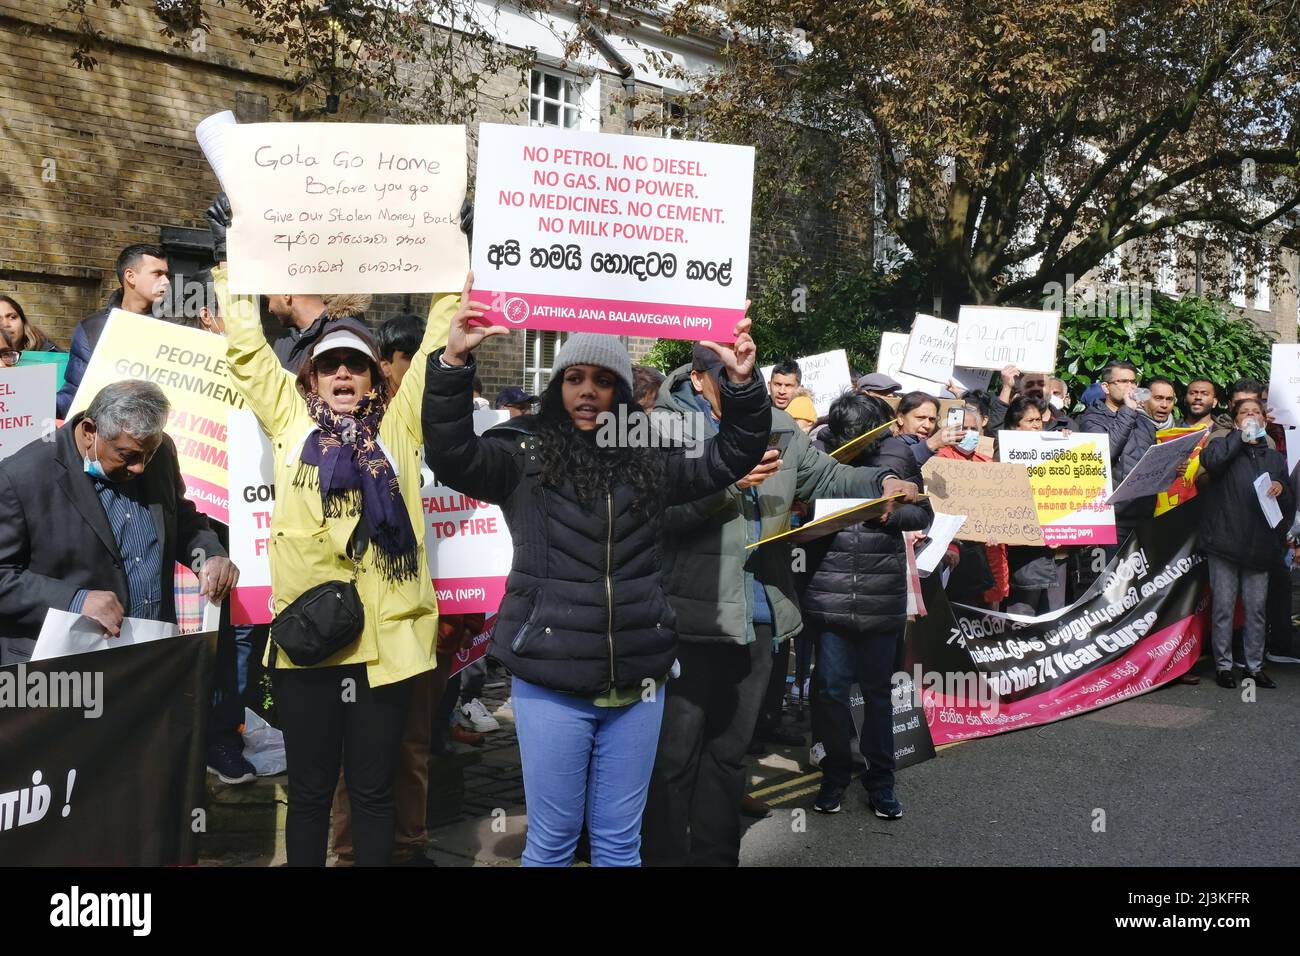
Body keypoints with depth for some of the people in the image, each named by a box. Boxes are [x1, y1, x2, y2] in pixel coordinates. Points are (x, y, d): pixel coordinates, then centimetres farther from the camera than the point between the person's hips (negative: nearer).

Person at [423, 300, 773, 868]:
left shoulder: (650, 458, 7)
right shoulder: (525, 453, -2)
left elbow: (732, 456, 5)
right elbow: (451, 455, -15)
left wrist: (741, 383, -12)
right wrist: (454, 363, -27)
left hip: (637, 681, 3)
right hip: (551, 683, -2)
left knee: (619, 841, 14)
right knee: (552, 840, 8)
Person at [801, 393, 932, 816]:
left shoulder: (897, 454, -1)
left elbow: (924, 514, 7)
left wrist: (894, 513, -11)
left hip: (882, 596, 1)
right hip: (830, 595, 0)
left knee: (877, 690, 12)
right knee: (831, 689, 5)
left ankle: (880, 779, 28)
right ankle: (836, 772, 27)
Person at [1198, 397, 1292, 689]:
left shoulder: (1275, 457, 17)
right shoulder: (1226, 447, 4)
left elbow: (1289, 504, 18)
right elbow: (1209, 460, -21)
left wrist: (1281, 489, -5)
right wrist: (1240, 435, -11)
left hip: (1259, 547, 3)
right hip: (1225, 543, -3)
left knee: (1256, 609, 7)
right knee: (1224, 608, 1)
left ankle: (1255, 666, 17)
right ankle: (1223, 665, 10)